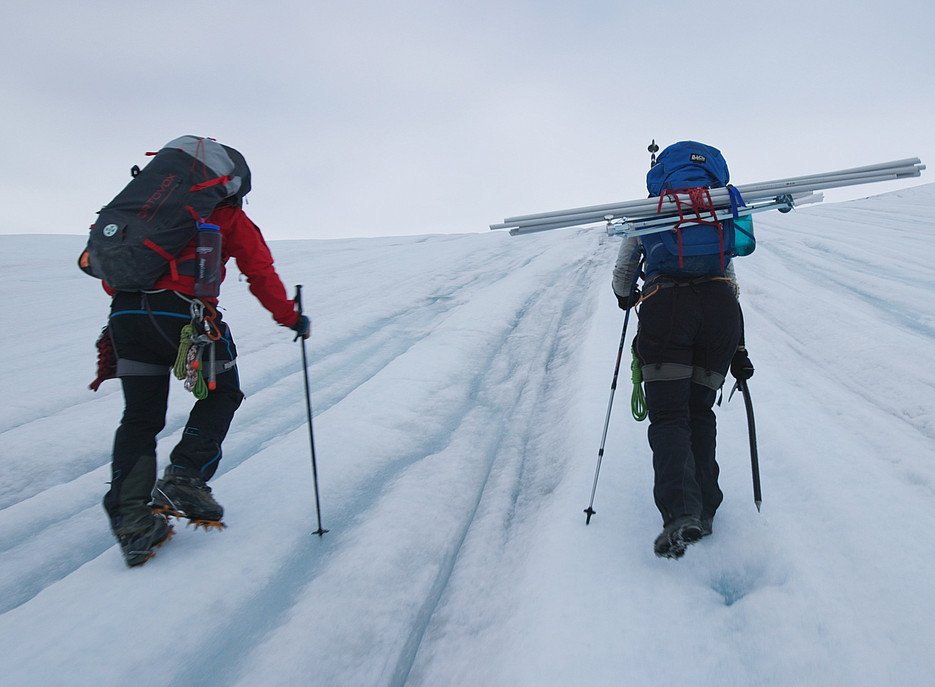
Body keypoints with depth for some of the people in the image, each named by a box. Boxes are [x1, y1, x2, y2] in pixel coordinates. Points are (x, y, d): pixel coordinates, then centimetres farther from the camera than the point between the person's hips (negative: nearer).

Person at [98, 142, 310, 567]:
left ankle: (131, 520, 3)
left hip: (124, 312, 5)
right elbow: (261, 275, 6)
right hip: (183, 313, -5)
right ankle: (184, 477, 0)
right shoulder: (230, 218, 11)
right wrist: (292, 319, 15)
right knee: (222, 393, 16)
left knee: (140, 417, 12)